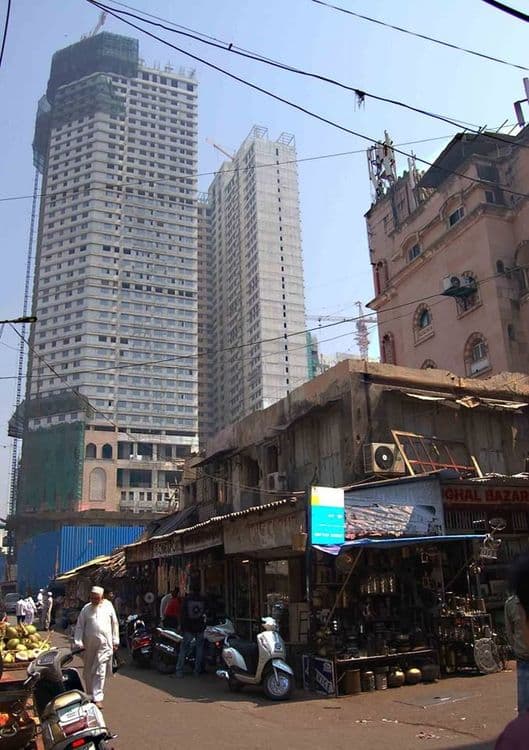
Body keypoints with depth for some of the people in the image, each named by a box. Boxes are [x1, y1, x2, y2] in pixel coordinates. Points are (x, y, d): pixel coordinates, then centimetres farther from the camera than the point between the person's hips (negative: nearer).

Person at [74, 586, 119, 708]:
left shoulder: (108, 606, 1)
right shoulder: (86, 608, 1)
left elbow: (114, 624, 7)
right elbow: (79, 626, 3)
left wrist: (115, 641, 7)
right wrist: (78, 642, -7)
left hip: (104, 644, -2)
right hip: (89, 645, 2)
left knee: (100, 671, -7)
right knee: (88, 671, 13)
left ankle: (98, 698, -3)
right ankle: (90, 694, 29)